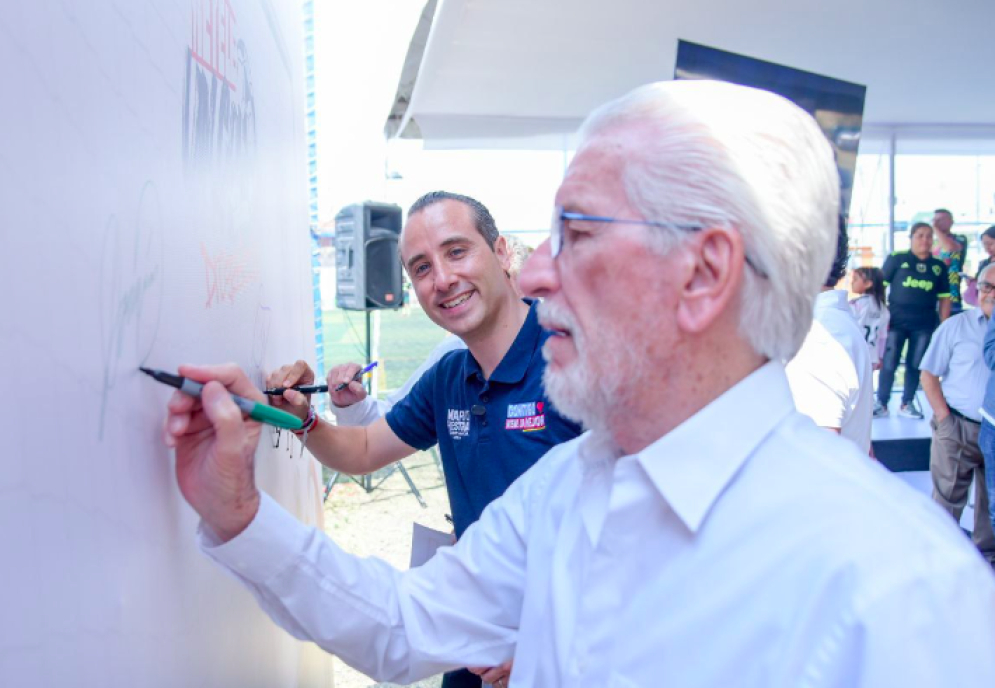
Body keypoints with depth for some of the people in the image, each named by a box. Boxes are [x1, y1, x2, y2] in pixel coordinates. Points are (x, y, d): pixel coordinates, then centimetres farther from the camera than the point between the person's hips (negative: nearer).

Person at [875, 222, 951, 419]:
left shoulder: (939, 266, 7)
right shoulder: (897, 258, -1)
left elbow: (944, 299, 10)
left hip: (924, 325, 3)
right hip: (896, 321, -3)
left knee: (915, 365, 8)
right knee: (889, 363, -2)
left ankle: (907, 404, 20)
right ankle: (881, 404, 8)